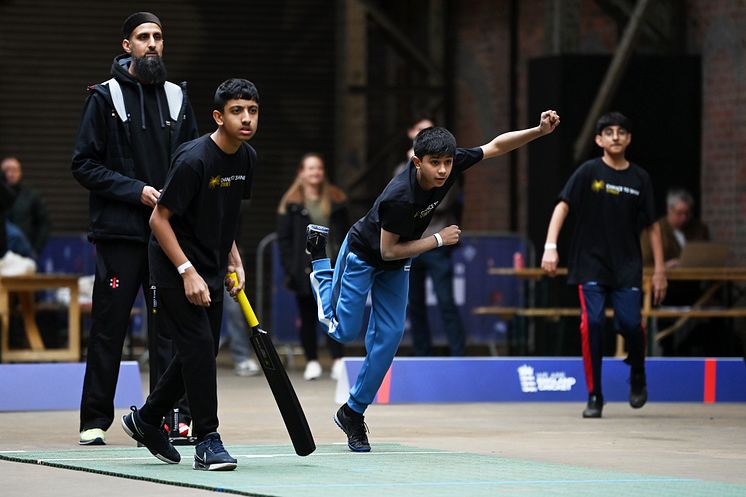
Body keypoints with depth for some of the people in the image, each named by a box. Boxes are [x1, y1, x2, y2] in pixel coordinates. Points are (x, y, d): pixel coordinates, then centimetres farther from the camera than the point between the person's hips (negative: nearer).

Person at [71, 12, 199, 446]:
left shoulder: (178, 97, 12)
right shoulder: (105, 97, 0)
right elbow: (84, 165, -3)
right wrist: (137, 191, -12)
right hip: (120, 233, -3)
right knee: (109, 328, 0)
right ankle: (95, 421, 6)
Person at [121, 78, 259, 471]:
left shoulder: (247, 158, 2)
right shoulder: (194, 160, -22)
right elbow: (159, 219, -19)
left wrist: (234, 262, 9)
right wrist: (188, 272, -23)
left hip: (211, 268, 8)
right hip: (176, 268, -8)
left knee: (201, 351, 12)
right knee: (198, 347, -14)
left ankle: (145, 419, 30)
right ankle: (207, 442, -9)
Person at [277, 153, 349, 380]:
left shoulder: (336, 200, 10)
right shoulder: (291, 203, 2)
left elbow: (345, 233, 13)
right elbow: (284, 239, 1)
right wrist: (290, 269, -7)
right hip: (305, 270, -1)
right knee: (307, 317, 4)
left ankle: (338, 360, -4)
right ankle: (312, 361, 11)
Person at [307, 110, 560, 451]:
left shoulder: (451, 165, -23)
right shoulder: (400, 197, -40)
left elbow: (496, 146, -10)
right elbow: (388, 250, -28)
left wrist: (540, 130, -22)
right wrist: (438, 240, -24)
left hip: (395, 266, 6)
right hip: (362, 254, -6)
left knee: (389, 335, 0)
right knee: (345, 331, 1)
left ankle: (354, 412, 12)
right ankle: (320, 262, 25)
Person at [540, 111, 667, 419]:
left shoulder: (639, 178, 6)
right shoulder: (589, 171, -1)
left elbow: (651, 226, 11)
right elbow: (563, 206, -8)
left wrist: (659, 270, 8)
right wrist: (550, 247, -21)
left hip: (627, 266, 1)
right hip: (590, 264, -1)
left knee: (630, 323, -12)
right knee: (592, 322, -15)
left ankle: (637, 375, 21)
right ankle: (594, 396, -3)